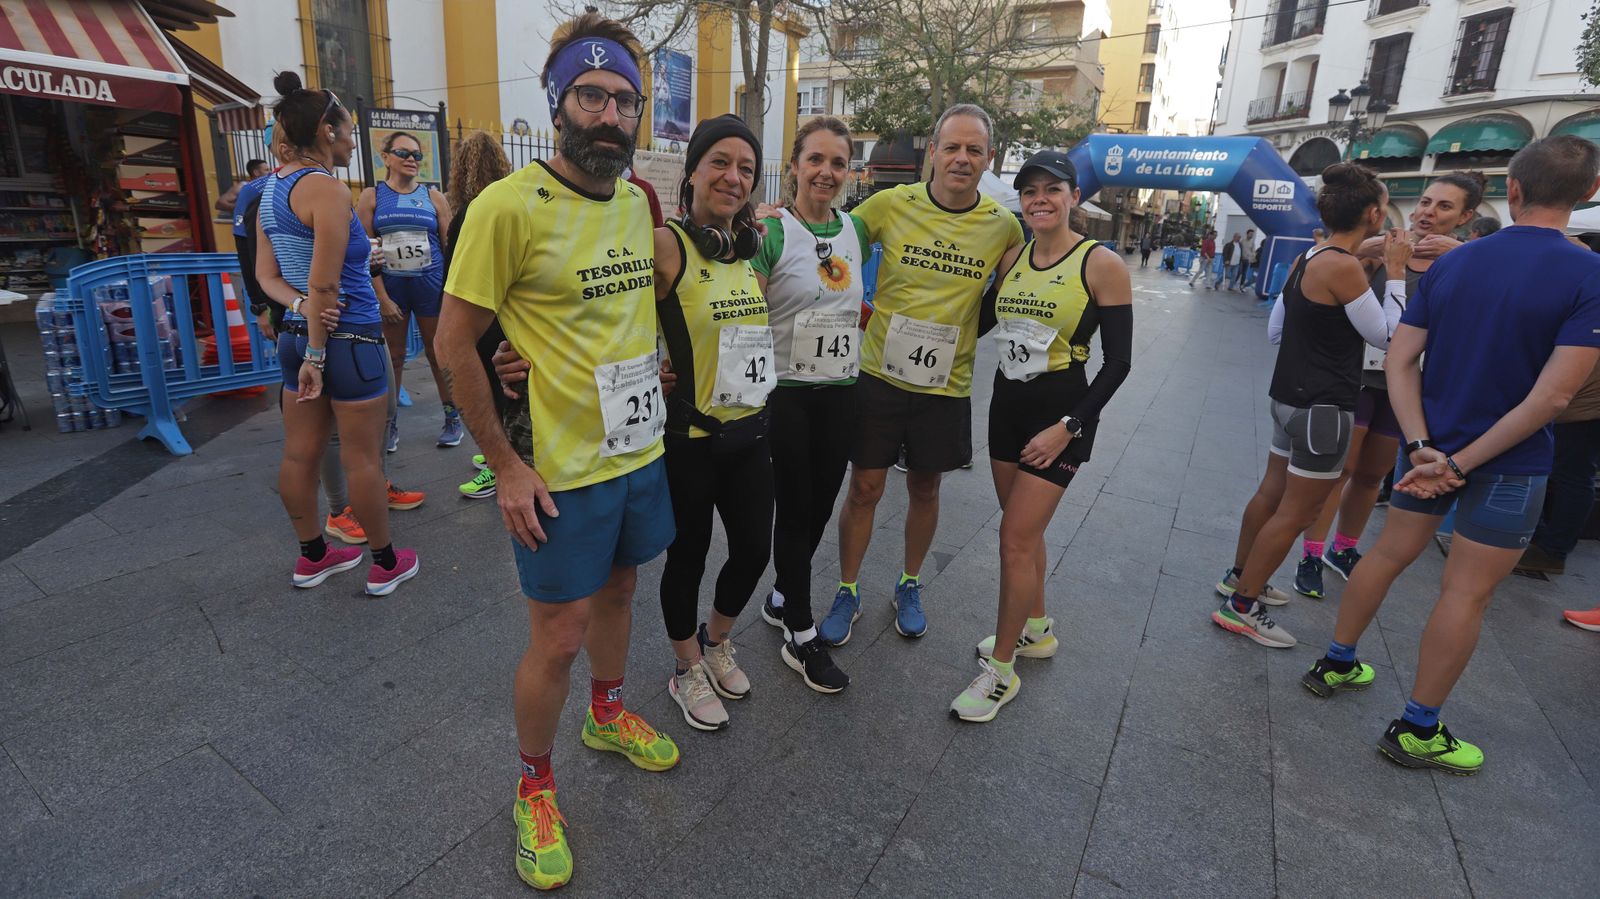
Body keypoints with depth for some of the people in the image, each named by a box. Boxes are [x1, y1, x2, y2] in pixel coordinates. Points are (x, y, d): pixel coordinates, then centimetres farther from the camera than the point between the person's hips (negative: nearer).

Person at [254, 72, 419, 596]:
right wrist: (317, 354, -14)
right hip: (348, 337, -8)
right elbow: (324, 284, -19)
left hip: (298, 335, 9)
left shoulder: (273, 188, 11)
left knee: (300, 453, 14)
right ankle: (386, 565, 16)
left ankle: (312, 555, 30)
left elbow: (267, 275, 11)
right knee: (363, 458, 2)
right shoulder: (327, 188, -16)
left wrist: (298, 306, -6)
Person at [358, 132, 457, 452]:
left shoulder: (433, 197, 5)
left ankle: (452, 418, 17)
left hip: (430, 284, 0)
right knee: (392, 357, 6)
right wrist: (382, 297, -10)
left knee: (439, 354, 6)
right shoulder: (371, 196, 2)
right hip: (390, 286, 0)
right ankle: (390, 424, 16)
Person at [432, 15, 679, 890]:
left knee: (617, 590, 23)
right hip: (561, 470, -6)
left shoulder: (637, 202, 4)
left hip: (642, 452, 6)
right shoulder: (509, 204, -17)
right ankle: (534, 788, 31)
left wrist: (649, 367, 10)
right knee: (556, 639, 6)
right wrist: (505, 465, -14)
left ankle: (607, 713, 50)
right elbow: (454, 343, -13)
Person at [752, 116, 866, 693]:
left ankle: (783, 599, 35)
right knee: (795, 507, 2)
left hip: (839, 391, 5)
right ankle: (801, 637, 17)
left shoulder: (855, 231, 7)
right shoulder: (771, 232, -10)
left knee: (821, 505, 12)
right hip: (785, 392, -5)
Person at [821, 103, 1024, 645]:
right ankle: (847, 592, 24)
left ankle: (910, 585, 37)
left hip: (946, 386, 2)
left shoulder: (1004, 226, -2)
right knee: (864, 488, 5)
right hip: (880, 374, -1)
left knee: (925, 489, 15)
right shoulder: (891, 204, -7)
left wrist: (964, 331, 2)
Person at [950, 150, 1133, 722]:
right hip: (1007, 404, 6)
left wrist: (1068, 427, -16)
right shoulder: (1013, 257, 6)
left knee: (1015, 539, -6)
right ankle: (1035, 630, 39)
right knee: (1023, 530, 17)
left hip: (1061, 414, -6)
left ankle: (1000, 669, 9)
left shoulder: (1101, 264, -11)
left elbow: (1118, 360, -10)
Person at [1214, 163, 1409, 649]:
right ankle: (1240, 607, 5)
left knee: (1272, 493, 20)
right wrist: (1396, 273, -5)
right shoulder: (1344, 266, -19)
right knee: (1298, 511, -1)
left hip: (1291, 397, 9)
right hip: (1323, 407, -9)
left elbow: (1275, 330, 15)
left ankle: (1238, 577, 33)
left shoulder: (1305, 259, 8)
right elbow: (1386, 334, -11)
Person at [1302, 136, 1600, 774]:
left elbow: (1400, 362, -6)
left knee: (1389, 554, 18)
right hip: (1508, 462, -4)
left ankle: (1335, 665, 32)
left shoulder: (1451, 262, -1)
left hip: (1429, 445, 5)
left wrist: (1424, 448, -11)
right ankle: (1417, 730, 14)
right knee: (1466, 593, 4)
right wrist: (1462, 463, -16)